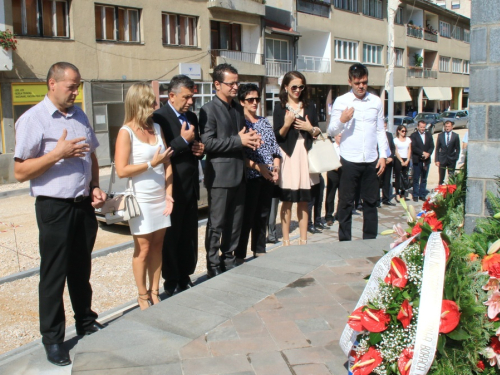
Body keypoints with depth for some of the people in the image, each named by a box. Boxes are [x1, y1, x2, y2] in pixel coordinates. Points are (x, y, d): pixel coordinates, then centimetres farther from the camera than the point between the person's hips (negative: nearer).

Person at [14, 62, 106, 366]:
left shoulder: (79, 115, 10)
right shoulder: (33, 119, -10)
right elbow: (21, 172, -12)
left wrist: (95, 187, 7)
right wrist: (58, 153, -21)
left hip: (84, 205, 6)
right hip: (55, 207, -6)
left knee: (82, 269, 18)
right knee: (54, 274, 5)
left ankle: (86, 322, 35)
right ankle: (53, 339, 20)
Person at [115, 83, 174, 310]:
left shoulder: (157, 128, 8)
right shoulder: (126, 132, -10)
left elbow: (167, 163, 7)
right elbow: (122, 170, -15)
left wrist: (169, 193, -1)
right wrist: (151, 164, -13)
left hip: (161, 197, 5)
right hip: (141, 199, -5)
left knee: (157, 246, 10)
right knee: (143, 249, 3)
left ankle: (155, 293, 22)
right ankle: (143, 296, 17)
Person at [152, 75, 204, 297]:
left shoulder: (192, 117, 13)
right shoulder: (159, 118, -12)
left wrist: (199, 149, 3)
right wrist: (183, 141, -19)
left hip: (191, 187, 7)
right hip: (173, 188, -7)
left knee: (189, 237, 13)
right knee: (171, 238, 5)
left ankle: (185, 278, 26)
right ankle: (171, 283, 17)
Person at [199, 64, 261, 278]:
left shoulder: (237, 108, 14)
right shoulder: (209, 110, -10)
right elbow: (207, 143, -18)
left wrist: (250, 140, 2)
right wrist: (239, 140, -19)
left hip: (239, 173, 7)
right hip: (220, 175, -7)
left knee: (235, 222, 13)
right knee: (216, 224, 2)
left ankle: (228, 259, 27)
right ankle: (213, 266, 14)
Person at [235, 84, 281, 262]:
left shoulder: (265, 122, 14)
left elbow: (275, 147, 14)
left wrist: (276, 165, -3)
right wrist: (258, 167, -21)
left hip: (268, 177, 6)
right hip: (250, 177, -6)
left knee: (263, 215, 14)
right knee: (246, 217, -1)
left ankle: (259, 251, 27)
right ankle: (240, 256, 8)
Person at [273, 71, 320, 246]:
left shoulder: (309, 106, 13)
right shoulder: (280, 107, 2)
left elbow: (317, 133, 15)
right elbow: (278, 136, -2)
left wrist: (310, 128, -5)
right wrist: (286, 125, -19)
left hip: (306, 155, 3)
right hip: (288, 156, -3)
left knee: (303, 200, 6)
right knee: (287, 200, 0)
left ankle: (303, 240, 14)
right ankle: (286, 240, 9)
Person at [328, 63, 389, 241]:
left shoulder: (376, 101, 9)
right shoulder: (341, 101, 1)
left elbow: (380, 131, 13)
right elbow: (331, 131, -1)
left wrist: (383, 155, 6)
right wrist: (342, 120, -20)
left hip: (371, 160, 3)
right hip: (349, 160, -3)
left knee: (371, 202, 9)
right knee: (345, 202, 3)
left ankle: (370, 240, 20)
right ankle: (344, 240, 14)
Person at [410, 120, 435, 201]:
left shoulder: (429, 135, 13)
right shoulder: (413, 136, 0)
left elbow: (432, 146, 7)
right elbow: (413, 147, -9)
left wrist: (428, 153, -11)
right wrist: (423, 153, -16)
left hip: (426, 160, 4)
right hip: (417, 160, -4)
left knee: (424, 179, 7)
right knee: (416, 179, 0)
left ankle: (422, 195, 13)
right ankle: (415, 195, 6)